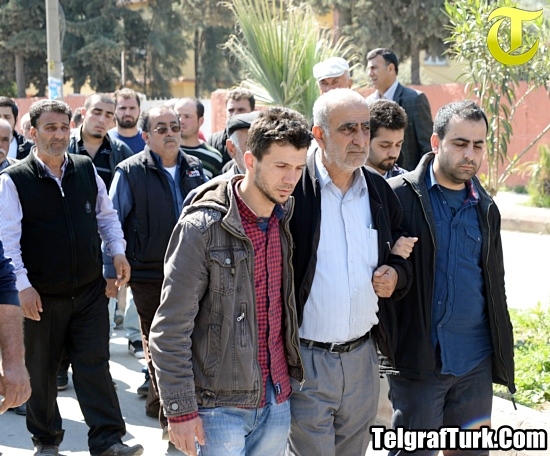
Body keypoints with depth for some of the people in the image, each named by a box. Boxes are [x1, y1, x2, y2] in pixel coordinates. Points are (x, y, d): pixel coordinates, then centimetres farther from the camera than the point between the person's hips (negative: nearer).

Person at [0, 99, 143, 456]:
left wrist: (118, 251, 4)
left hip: (90, 291, 3)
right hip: (41, 296, -2)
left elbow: (106, 214, 16)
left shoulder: (86, 169, 5)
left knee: (95, 364, 0)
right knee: (41, 370, 10)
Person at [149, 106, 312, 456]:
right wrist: (180, 409, -14)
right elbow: (171, 328, -13)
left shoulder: (287, 221, 4)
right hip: (222, 404, -5)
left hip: (277, 400, 6)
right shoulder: (203, 226, -14)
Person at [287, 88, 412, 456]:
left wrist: (396, 276, -4)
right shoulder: (292, 188, -12)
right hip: (306, 358, -5)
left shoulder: (380, 191, 7)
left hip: (363, 356, 6)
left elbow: (402, 257, 19)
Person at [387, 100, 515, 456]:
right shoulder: (401, 196, -7)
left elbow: (494, 283, 16)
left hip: (476, 361, 5)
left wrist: (502, 352, 14)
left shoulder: (486, 208, 11)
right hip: (419, 360, -5)